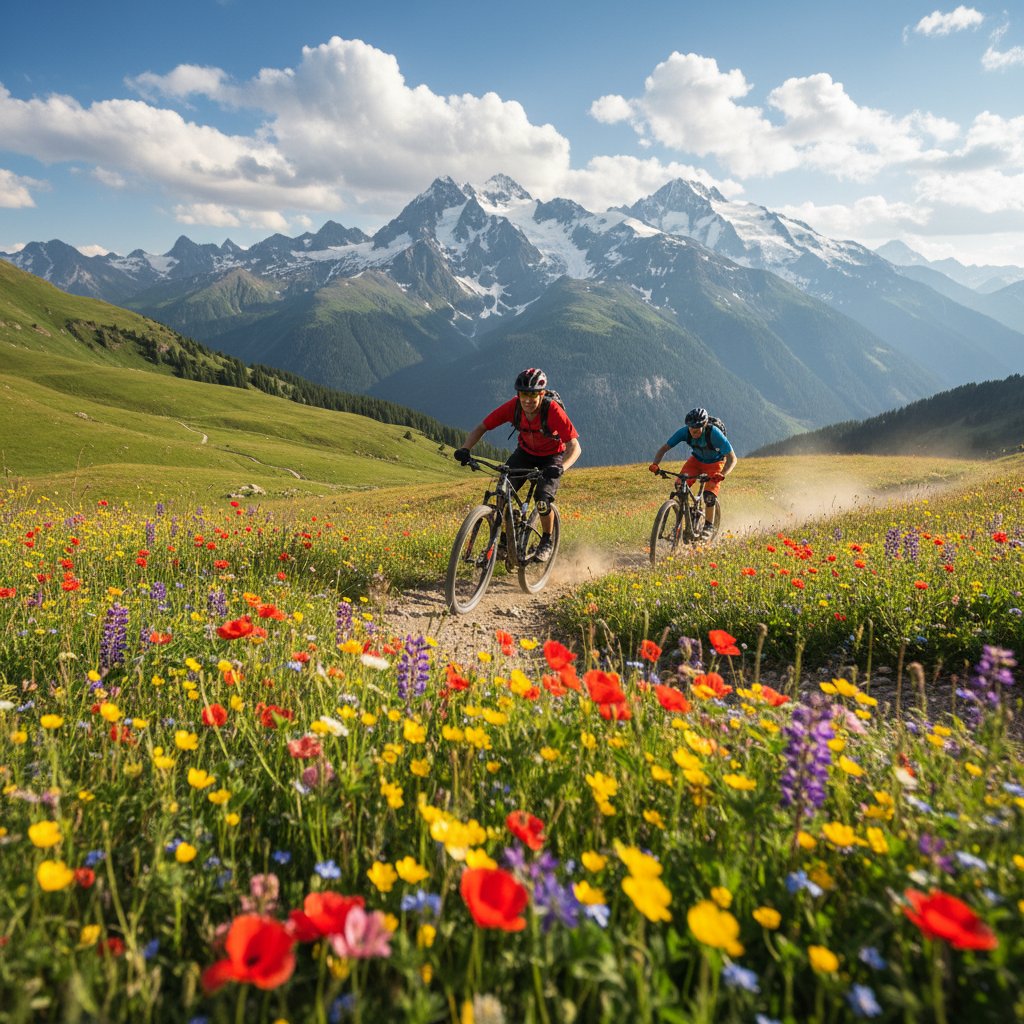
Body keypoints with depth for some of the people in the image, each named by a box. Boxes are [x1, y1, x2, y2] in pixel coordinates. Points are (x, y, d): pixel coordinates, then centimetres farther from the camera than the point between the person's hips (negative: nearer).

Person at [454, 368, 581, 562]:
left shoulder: (553, 411, -32)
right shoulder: (513, 407, -24)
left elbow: (575, 447, -35)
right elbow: (481, 428, -17)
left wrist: (561, 467, -54)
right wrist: (465, 449, -34)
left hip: (552, 457, -3)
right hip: (525, 452, 3)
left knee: (542, 500, -23)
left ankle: (546, 542, 4)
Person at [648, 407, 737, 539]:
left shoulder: (714, 433, -35)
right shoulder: (684, 431, -26)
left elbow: (732, 458, -34)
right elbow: (664, 448, -20)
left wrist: (722, 474, -53)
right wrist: (655, 464, -39)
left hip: (715, 463, -3)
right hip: (696, 460, 3)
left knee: (709, 494, -22)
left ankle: (709, 527, -1)